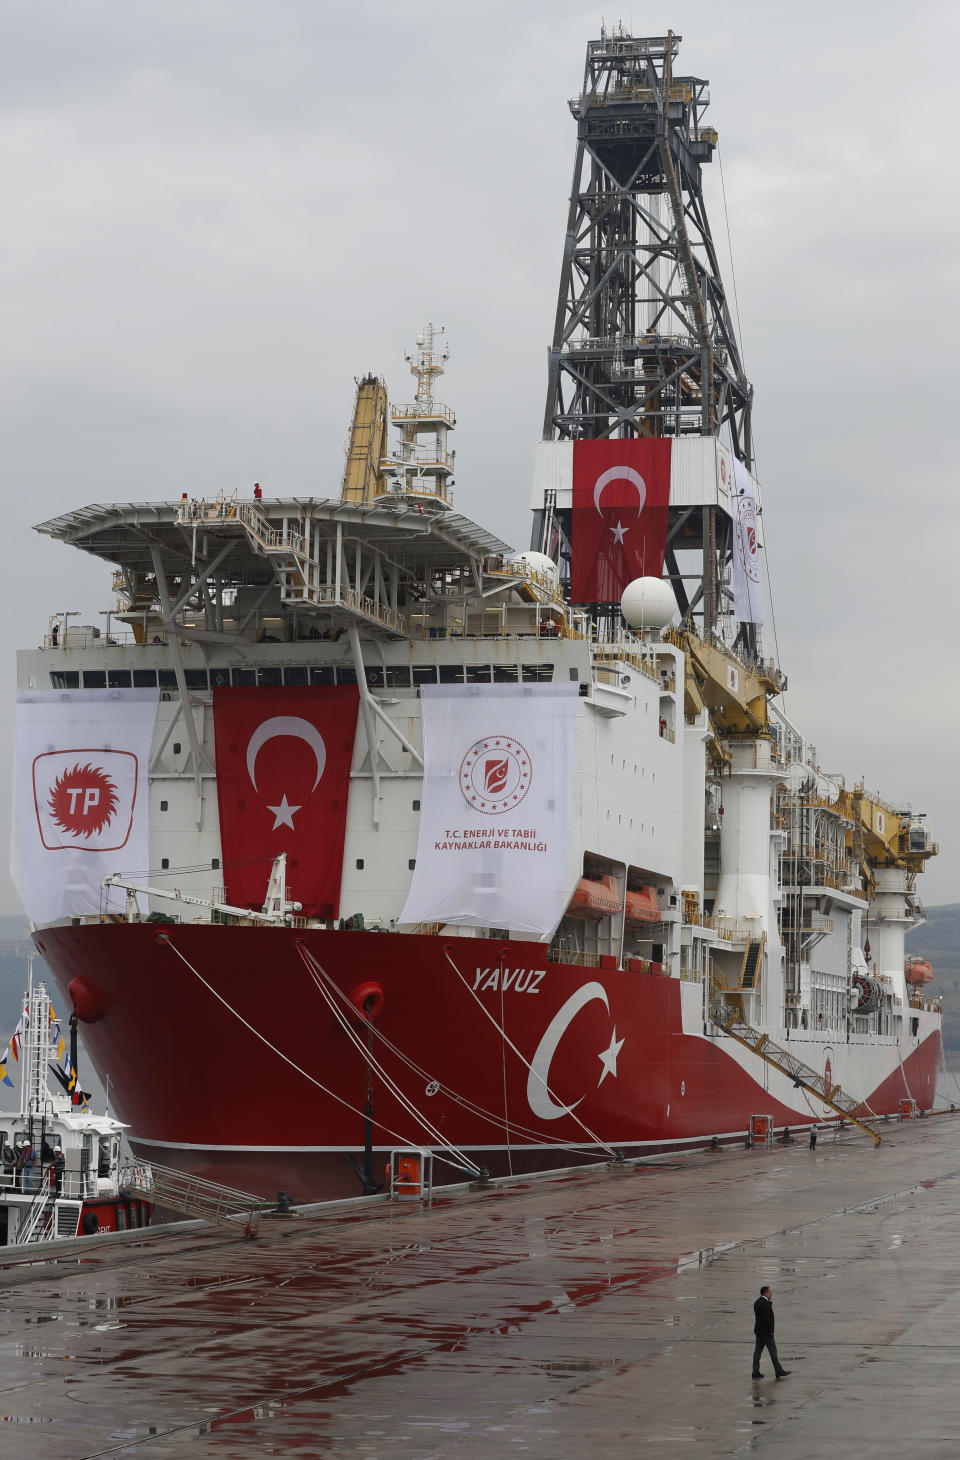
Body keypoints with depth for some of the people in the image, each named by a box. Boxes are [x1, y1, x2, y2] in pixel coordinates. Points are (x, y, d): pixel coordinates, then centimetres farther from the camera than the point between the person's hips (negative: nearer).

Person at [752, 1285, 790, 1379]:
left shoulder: (757, 1302, 10)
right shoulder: (765, 1303, -20)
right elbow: (767, 1318, -23)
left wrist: (770, 1301, 5)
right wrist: (771, 1331, -17)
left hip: (758, 1331, 9)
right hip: (766, 1332, -9)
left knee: (758, 1350, 8)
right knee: (773, 1351, -1)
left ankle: (755, 1372, 9)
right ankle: (779, 1371, 5)